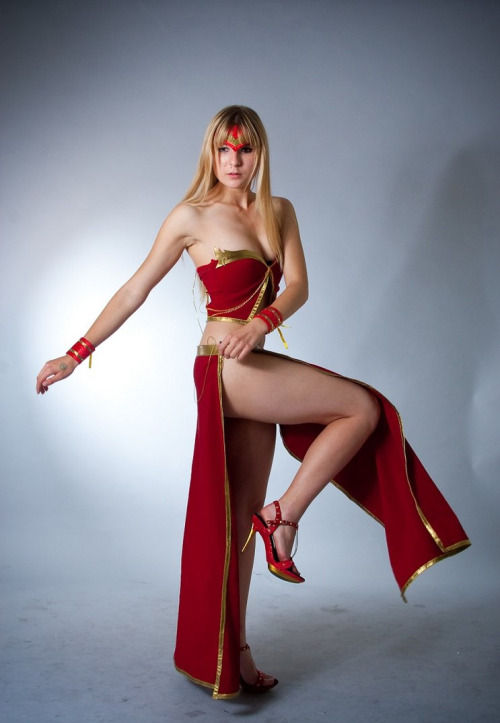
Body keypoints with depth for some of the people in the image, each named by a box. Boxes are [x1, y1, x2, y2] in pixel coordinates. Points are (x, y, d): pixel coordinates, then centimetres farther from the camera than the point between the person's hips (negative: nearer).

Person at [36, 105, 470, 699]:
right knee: (364, 408, -9)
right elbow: (135, 290, 0)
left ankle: (234, 653, 21)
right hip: (226, 368, -6)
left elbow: (297, 286, 0)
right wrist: (77, 353, 0)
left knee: (242, 517, 9)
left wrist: (259, 325, -20)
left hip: (254, 368, 6)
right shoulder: (192, 217, -3)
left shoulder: (279, 212, 12)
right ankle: (284, 516, 0)